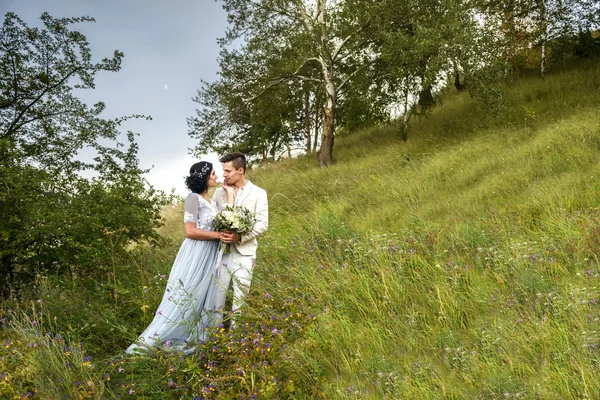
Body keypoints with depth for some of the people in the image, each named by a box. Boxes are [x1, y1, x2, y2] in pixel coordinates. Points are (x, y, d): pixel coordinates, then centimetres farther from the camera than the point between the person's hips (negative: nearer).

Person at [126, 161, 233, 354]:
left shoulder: (211, 201, 16)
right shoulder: (194, 198, -10)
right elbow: (190, 231, -17)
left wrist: (229, 193, 8)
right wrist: (219, 235, -16)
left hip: (210, 256, 8)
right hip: (196, 254, -8)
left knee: (204, 298, 10)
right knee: (183, 298, -6)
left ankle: (189, 341, 19)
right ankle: (149, 342, 2)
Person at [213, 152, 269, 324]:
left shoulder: (258, 193, 1)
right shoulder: (219, 192, 10)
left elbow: (263, 224, -6)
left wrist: (240, 237, -18)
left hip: (244, 252, -2)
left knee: (240, 297, 4)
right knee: (217, 293, 5)